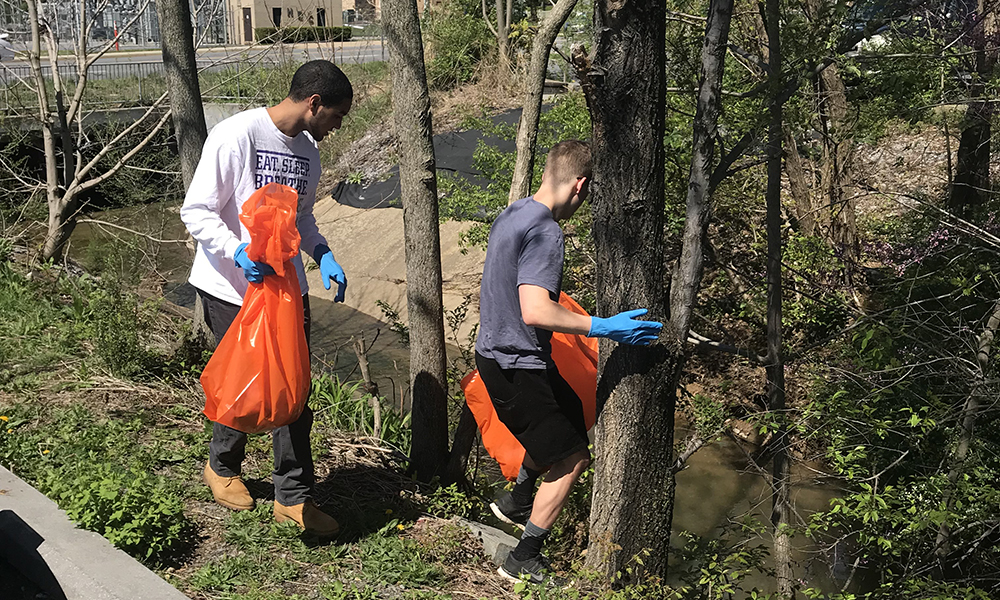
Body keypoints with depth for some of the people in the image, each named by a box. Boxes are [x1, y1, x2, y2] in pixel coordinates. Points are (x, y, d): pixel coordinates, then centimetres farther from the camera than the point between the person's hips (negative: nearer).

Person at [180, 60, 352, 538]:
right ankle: (222, 468, 37)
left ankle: (293, 497, 17)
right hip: (232, 289, -6)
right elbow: (196, 211, -15)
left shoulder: (308, 151, 7)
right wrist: (238, 251, -31)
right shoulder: (235, 135, -16)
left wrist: (324, 255, 1)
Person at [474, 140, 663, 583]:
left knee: (568, 416, 28)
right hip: (517, 367, -10)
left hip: (497, 352, 10)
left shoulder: (512, 214, 8)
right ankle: (523, 561, 10)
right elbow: (535, 312, -34)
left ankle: (515, 502, 40)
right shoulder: (545, 232, -23)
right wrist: (602, 327, -31)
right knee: (571, 457, 1)